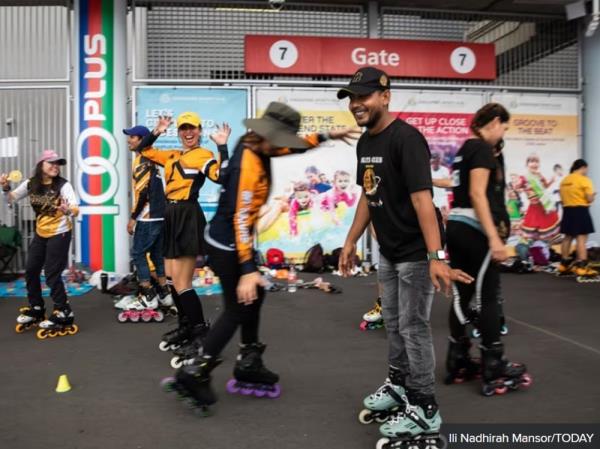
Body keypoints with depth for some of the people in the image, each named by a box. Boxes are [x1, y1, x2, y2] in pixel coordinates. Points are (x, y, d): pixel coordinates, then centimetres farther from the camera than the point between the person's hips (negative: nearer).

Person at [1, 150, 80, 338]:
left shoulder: (63, 185, -18)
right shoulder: (31, 184, -2)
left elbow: (76, 209, -28)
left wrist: (68, 210, -51)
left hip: (59, 234, -7)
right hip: (40, 233, 7)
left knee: (52, 274, -7)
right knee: (31, 270, 14)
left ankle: (63, 314, 6)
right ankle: (36, 309, 33)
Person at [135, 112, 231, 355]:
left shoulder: (204, 155, -7)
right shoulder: (171, 156, 15)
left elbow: (221, 176, -25)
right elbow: (143, 150, 27)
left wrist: (222, 147, -26)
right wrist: (156, 132, 15)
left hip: (188, 217, -8)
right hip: (171, 216, 8)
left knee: (181, 284, -7)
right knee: (172, 279, 15)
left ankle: (201, 334, 3)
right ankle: (186, 326, 30)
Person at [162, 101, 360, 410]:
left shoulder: (255, 147, 0)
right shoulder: (248, 165, -26)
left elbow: (292, 147, 20)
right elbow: (241, 220, -29)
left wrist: (326, 137, 21)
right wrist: (247, 269, -32)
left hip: (232, 239, 10)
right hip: (227, 243, -10)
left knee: (255, 296, 18)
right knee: (237, 308, -1)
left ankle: (248, 367, 29)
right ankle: (194, 373, 3)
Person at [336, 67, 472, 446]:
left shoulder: (406, 138, -20)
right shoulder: (365, 142, 7)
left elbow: (422, 199, -27)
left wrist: (435, 256, -31)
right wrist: (351, 242, 16)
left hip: (416, 252, -9)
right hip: (388, 251, 9)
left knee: (413, 326, -2)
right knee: (393, 322, 19)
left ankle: (424, 411, 11)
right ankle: (400, 384, 38)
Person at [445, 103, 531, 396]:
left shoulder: (465, 148, 18)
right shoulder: (482, 148, -9)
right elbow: (477, 194, -19)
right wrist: (494, 237, -22)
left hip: (456, 227, 9)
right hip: (474, 230, -9)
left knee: (462, 295, 11)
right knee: (488, 298, -3)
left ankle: (458, 364, 18)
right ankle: (495, 371, 4)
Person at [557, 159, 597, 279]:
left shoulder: (564, 180, 11)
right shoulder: (584, 180, -11)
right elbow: (590, 199, -12)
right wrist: (593, 196, 8)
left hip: (567, 210, 7)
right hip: (580, 211, -7)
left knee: (568, 237, 14)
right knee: (581, 239, -9)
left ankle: (564, 265, 20)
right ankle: (582, 267, -14)